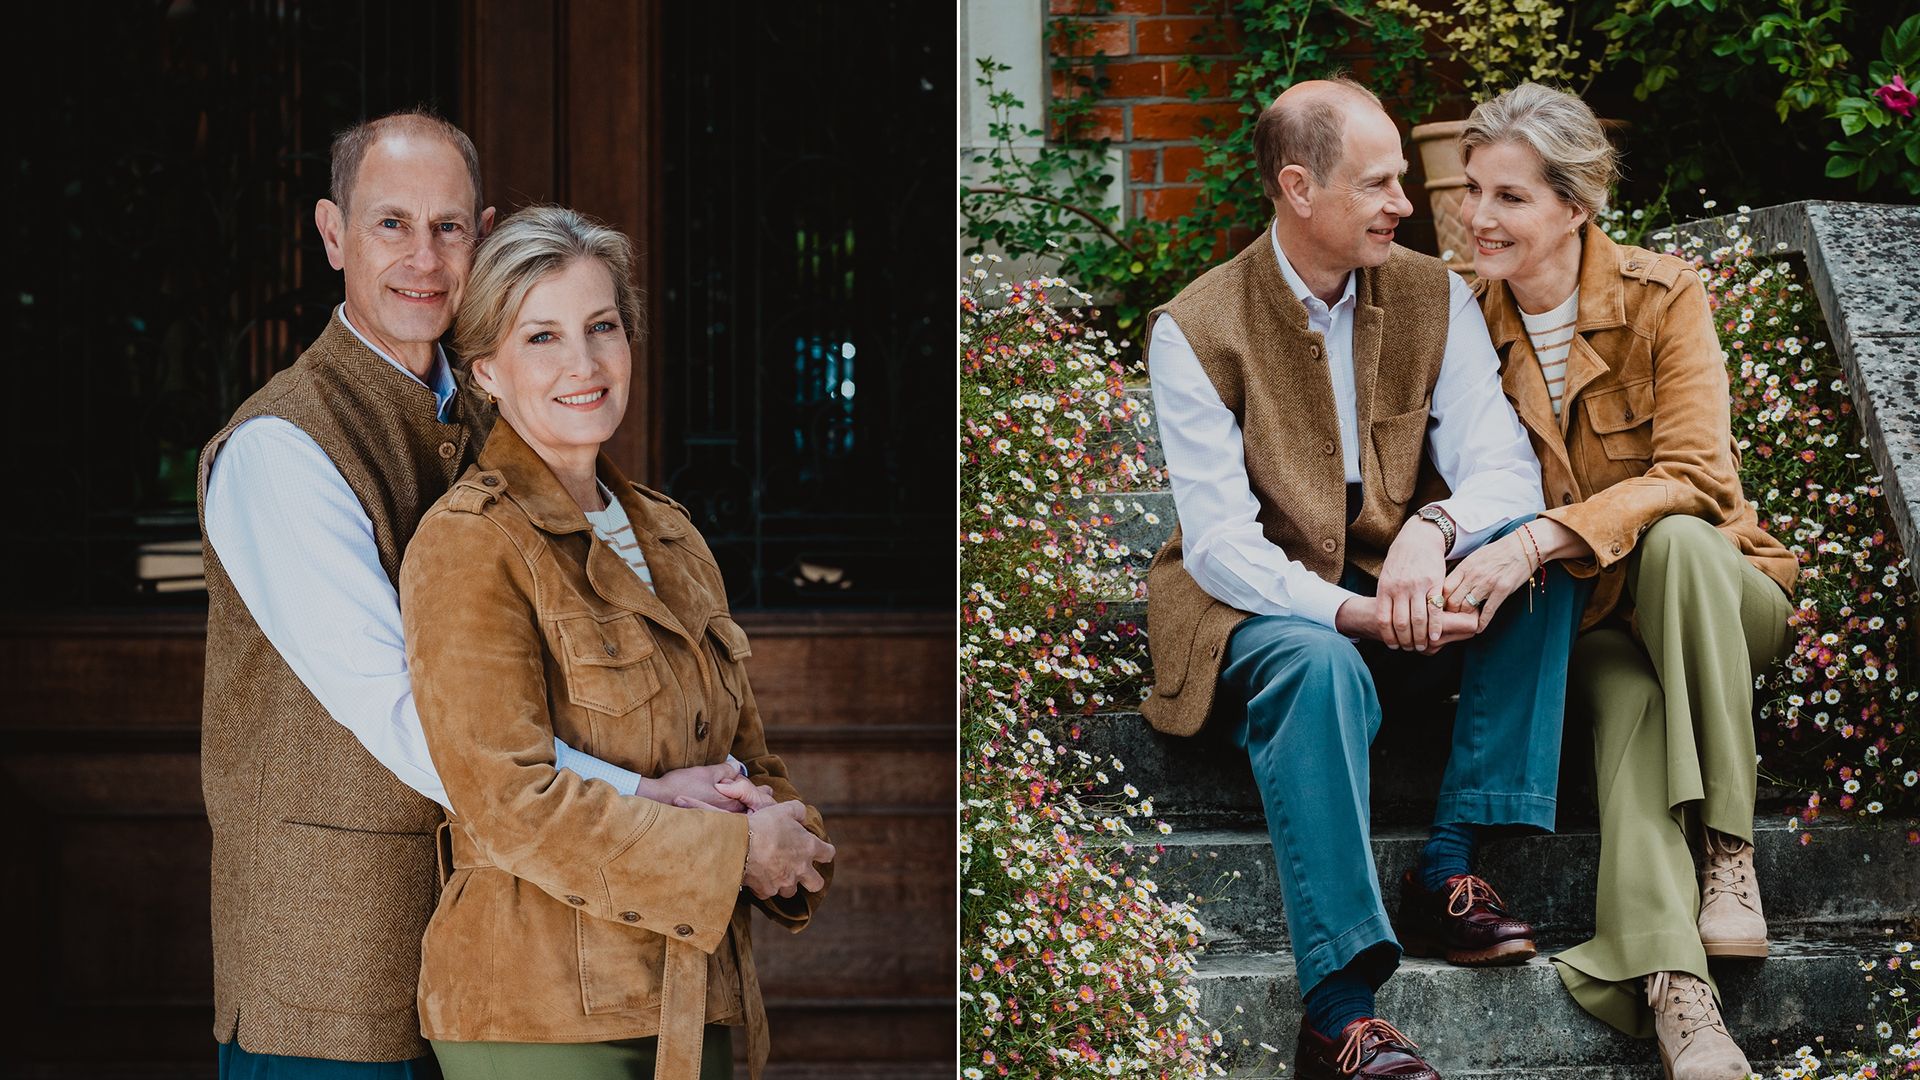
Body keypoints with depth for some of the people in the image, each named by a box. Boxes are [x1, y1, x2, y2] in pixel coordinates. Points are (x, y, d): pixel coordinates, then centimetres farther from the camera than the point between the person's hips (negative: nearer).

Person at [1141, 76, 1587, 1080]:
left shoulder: (1434, 298, 1)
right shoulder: (1197, 331, -11)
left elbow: (1503, 465, -8)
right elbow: (1219, 544, -17)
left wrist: (1435, 530, -33)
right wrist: (1355, 612, -34)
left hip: (1395, 586, 4)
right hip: (1257, 608, -4)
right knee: (1320, 666, -38)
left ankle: (1448, 867, -22)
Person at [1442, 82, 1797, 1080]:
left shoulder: (1662, 297, -9)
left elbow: (1692, 479, -20)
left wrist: (1539, 539, -33)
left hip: (1712, 592, -1)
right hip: (1576, 624, 1)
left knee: (1676, 543, -36)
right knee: (1627, 698, -33)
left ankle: (1728, 853, -33)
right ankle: (1673, 990, -50)